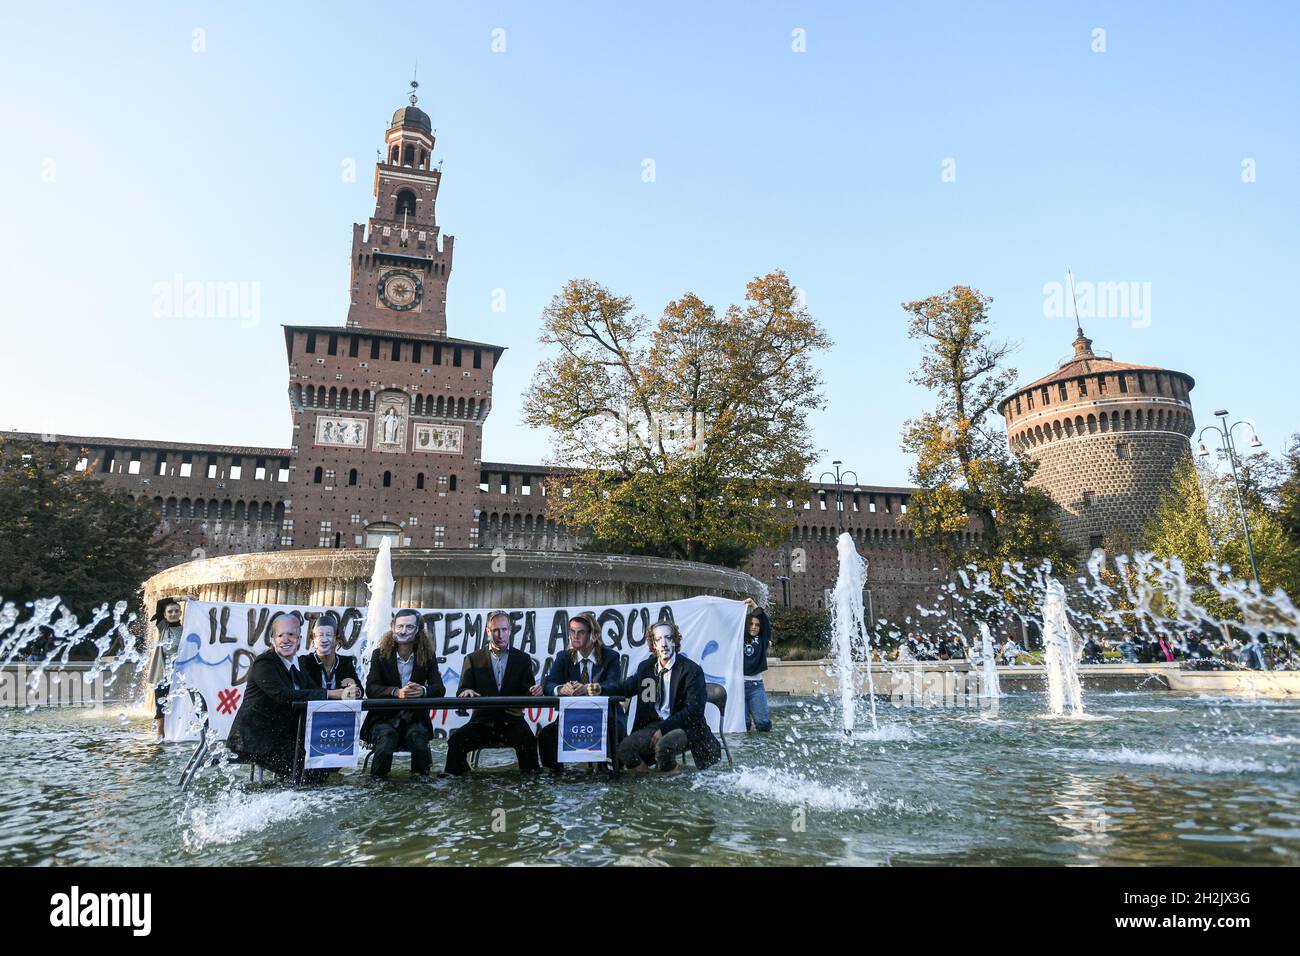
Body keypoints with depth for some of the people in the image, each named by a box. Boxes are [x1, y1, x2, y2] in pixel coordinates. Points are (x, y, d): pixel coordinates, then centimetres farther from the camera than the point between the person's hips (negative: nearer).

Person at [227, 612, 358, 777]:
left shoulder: (296, 665, 11)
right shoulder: (263, 663, -16)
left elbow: (313, 691, 2)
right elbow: (284, 696, -30)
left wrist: (343, 694, -19)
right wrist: (333, 694, -35)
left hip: (280, 735, 8)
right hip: (253, 738, -8)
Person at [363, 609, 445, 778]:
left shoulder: (428, 656, 4)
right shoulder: (380, 654, 2)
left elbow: (440, 689, -6)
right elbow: (370, 689, -12)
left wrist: (423, 690, -30)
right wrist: (396, 692, -32)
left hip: (415, 717, 1)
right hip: (384, 717, 0)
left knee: (418, 736, -30)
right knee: (387, 737, -31)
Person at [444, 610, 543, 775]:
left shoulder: (523, 659, 10)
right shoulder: (473, 659, 10)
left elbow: (526, 693, 5)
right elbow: (462, 690, 3)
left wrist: (534, 691, -20)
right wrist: (466, 692, -23)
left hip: (511, 721, -1)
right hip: (482, 722, 1)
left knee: (528, 740, -32)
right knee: (456, 740, -27)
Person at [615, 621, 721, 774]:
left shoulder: (691, 670, -9)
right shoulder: (646, 667, 8)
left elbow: (694, 710, -14)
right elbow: (625, 688, 13)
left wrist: (664, 729, -20)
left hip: (683, 726, -4)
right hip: (654, 724, 4)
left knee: (663, 744, -35)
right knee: (625, 748, -20)